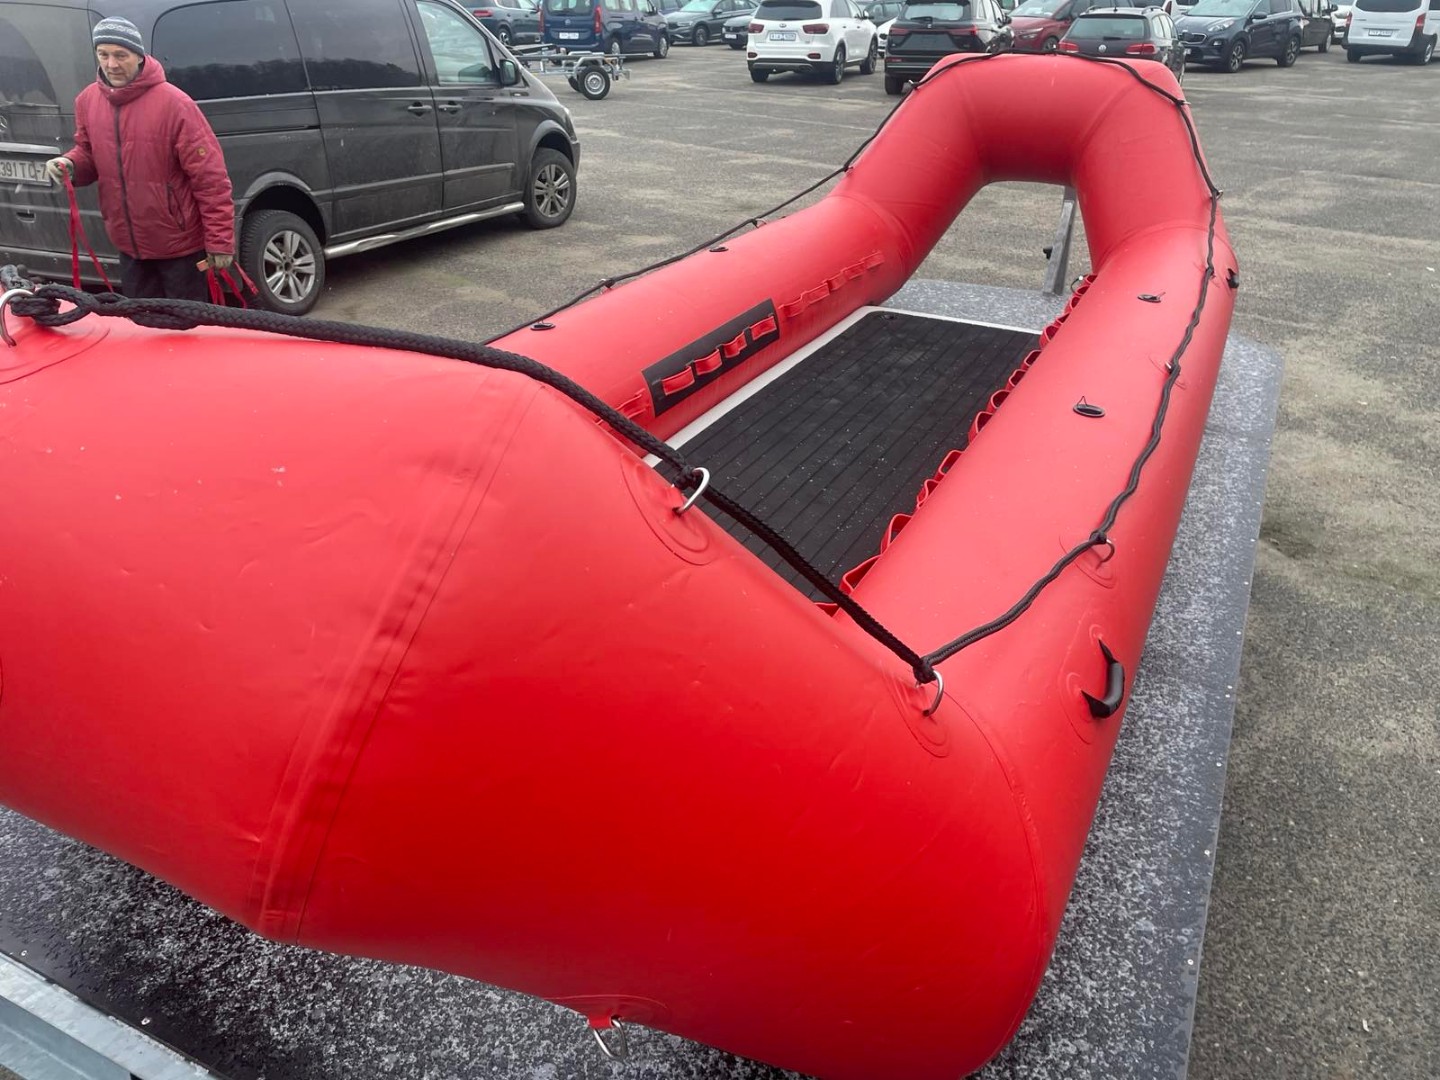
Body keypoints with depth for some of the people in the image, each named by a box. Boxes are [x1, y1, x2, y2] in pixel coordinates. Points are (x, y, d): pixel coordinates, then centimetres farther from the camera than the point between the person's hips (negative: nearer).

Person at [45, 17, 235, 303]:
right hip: (129, 246, 6)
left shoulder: (173, 103, -17)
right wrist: (70, 165, -9)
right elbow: (88, 156, 17)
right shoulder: (87, 101, 3)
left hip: (180, 245, -6)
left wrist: (220, 241, -19)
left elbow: (210, 177, -18)